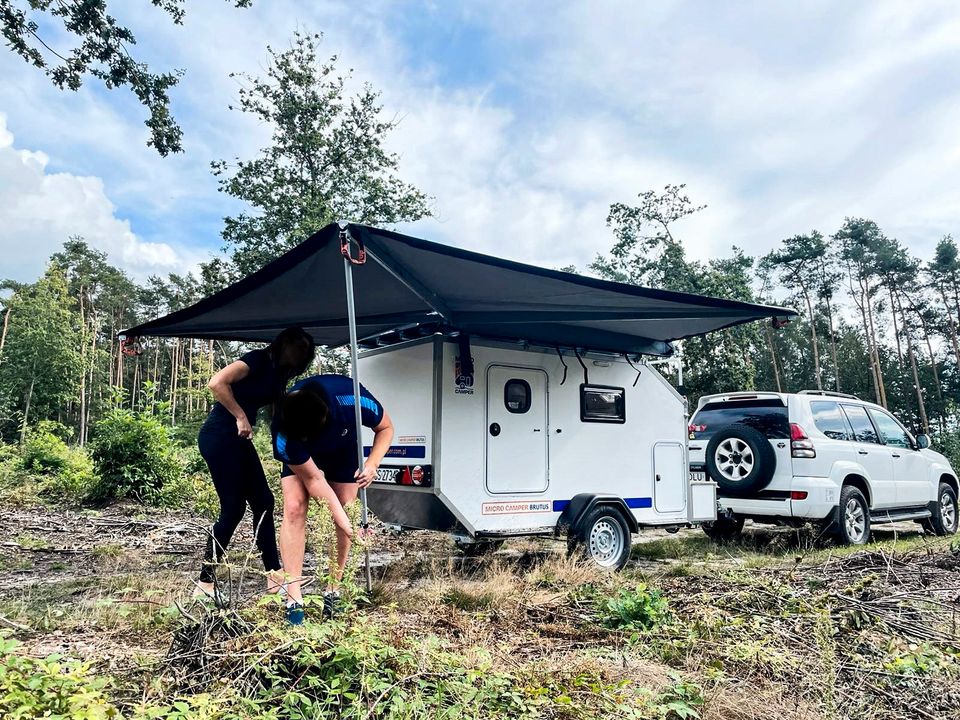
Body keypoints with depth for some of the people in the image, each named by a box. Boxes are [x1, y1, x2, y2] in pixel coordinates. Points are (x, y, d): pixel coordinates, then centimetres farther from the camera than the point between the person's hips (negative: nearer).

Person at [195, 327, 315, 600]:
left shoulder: (278, 375, 15)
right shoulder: (258, 360, -12)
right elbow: (216, 383, -24)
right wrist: (241, 417, -19)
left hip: (238, 440, 10)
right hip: (219, 437, -9)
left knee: (263, 502, 7)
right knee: (233, 508, -7)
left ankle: (274, 577, 13)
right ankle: (205, 584, 4)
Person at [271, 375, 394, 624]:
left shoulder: (353, 400, -42)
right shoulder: (284, 434, -39)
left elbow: (385, 428, -21)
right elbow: (313, 478, -28)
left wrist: (372, 463, -36)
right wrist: (341, 517, -31)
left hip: (343, 450, 1)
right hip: (299, 459, -1)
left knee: (347, 513, -4)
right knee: (294, 508, -17)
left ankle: (334, 588, 12)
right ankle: (294, 597, -11)